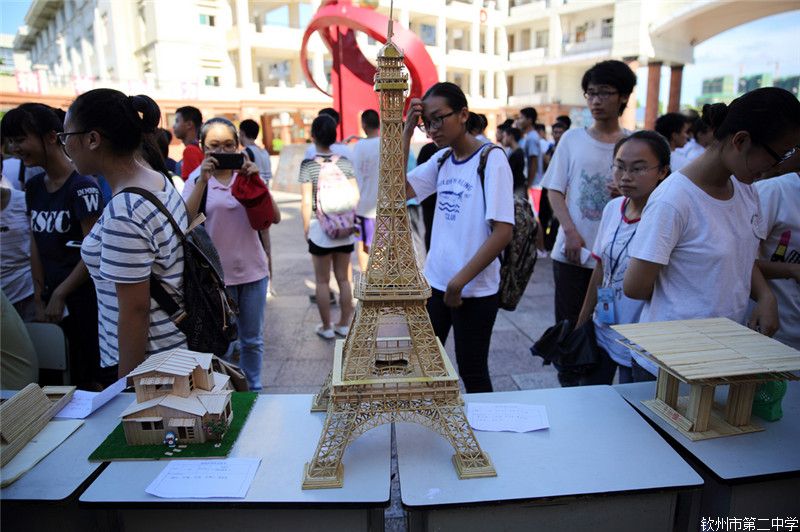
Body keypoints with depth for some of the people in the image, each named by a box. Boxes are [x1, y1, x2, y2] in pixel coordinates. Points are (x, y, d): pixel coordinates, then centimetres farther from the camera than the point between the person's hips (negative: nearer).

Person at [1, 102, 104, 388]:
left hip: (87, 297, -6)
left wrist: (59, 294, -10)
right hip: (57, 297, 7)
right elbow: (37, 244, 12)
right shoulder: (34, 187, 9)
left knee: (94, 377, 2)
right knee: (75, 375, 14)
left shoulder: (82, 186, -13)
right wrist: (39, 298, 8)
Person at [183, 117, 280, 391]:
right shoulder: (198, 180, 1)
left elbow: (275, 217, -6)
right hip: (215, 273, -2)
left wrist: (256, 181, -16)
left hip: (253, 270, 2)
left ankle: (253, 390, 30)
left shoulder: (247, 176, 7)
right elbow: (186, 220, -17)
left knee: (252, 340, 14)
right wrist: (203, 180, -22)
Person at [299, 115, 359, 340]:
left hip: (320, 228, -3)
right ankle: (344, 324, 23)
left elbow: (307, 201, -12)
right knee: (343, 278, 13)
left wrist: (306, 227, -1)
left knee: (322, 281, 9)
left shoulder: (308, 165, -10)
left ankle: (326, 327, 18)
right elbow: (355, 195, 0)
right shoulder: (345, 162, -1)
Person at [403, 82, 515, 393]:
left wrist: (459, 281, -17)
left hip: (475, 290, -6)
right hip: (435, 282, 6)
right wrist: (406, 133, -5)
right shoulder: (441, 160, 6)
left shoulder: (492, 159, -12)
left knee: (472, 372, 9)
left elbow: (503, 232, -18)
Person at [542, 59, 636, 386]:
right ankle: (569, 391, 23)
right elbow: (554, 190, 2)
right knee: (568, 324, 7)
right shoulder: (572, 139, 4)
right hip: (572, 251, 0)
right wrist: (571, 232, -11)